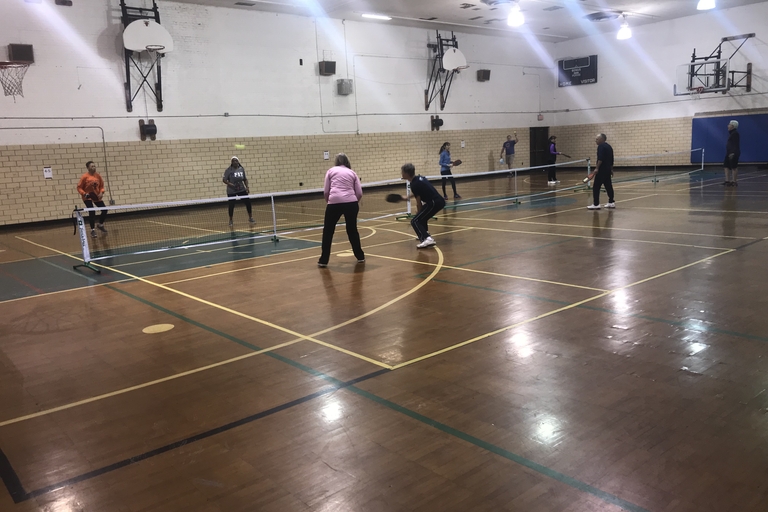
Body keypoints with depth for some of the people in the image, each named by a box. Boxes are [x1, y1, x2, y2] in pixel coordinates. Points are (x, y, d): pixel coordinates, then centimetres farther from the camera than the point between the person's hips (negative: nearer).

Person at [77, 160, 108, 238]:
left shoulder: (98, 176, -4)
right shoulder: (84, 177, -16)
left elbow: (101, 186, 7)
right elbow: (79, 187, -11)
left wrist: (101, 193, -11)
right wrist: (84, 194, -26)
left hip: (96, 196, 5)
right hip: (87, 197, -5)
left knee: (104, 209, 3)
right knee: (92, 212, -17)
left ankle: (100, 225, 31)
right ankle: (93, 230, -3)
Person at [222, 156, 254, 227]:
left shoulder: (242, 169, 3)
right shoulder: (229, 170, -10)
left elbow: (245, 179, 13)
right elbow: (224, 179, -13)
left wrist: (247, 187, 0)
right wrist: (231, 185, -26)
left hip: (241, 189, 3)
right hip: (231, 191, -3)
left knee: (248, 202, -4)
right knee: (231, 206, 0)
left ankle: (250, 218, 13)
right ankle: (230, 220, 20)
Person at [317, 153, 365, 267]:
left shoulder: (331, 171, 13)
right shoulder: (352, 172, 18)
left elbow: (326, 191, 7)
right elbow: (359, 193, 10)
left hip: (334, 203, -2)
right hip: (351, 203, 2)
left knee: (328, 231, 11)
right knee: (352, 230, 20)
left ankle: (323, 260, 13)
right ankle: (360, 256, 28)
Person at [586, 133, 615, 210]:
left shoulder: (601, 146, -11)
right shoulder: (609, 146, 18)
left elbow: (600, 159, -23)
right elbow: (611, 160, 22)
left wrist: (597, 168, -27)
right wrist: (611, 169, 27)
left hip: (602, 170, -10)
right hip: (608, 170, 10)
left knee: (596, 187, -8)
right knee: (608, 186, 13)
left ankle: (596, 204, -11)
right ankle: (611, 203, 16)